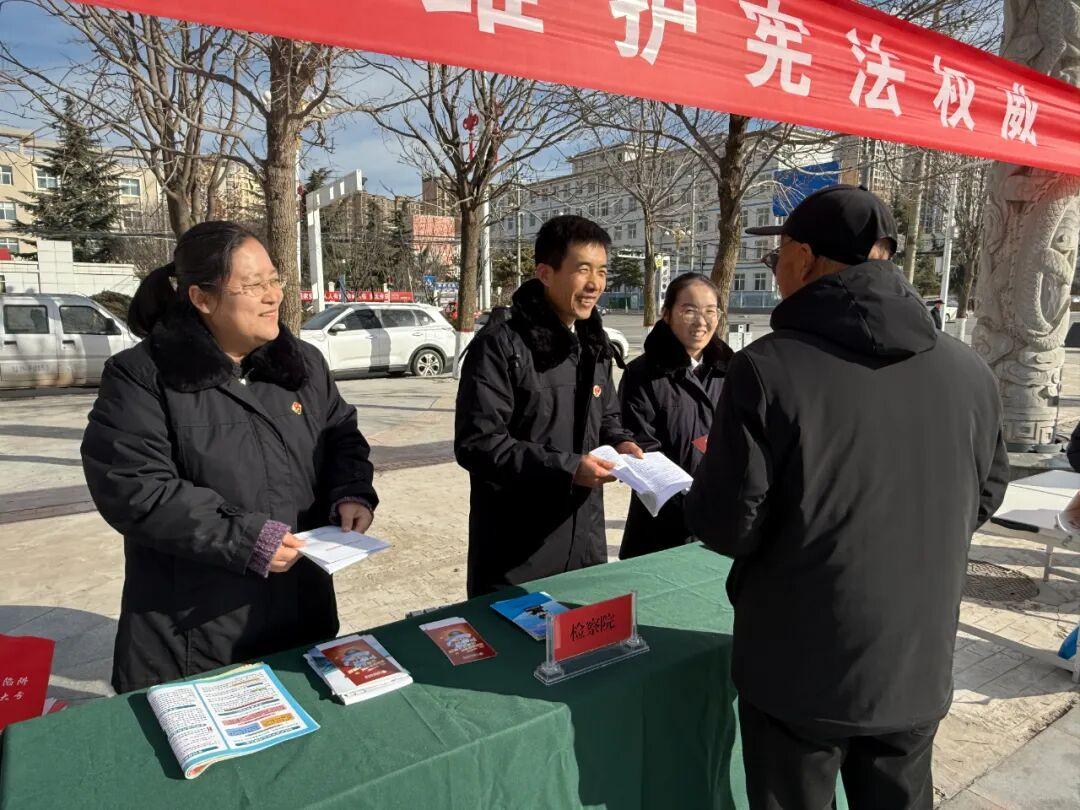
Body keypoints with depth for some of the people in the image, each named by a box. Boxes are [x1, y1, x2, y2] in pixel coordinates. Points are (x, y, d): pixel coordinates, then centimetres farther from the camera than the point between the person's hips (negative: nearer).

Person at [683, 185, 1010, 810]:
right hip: (919, 669, 5)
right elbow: (984, 498, 9)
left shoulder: (768, 369, -22)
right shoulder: (969, 371, -5)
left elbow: (728, 527, -19)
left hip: (800, 672, -4)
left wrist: (704, 492, 3)